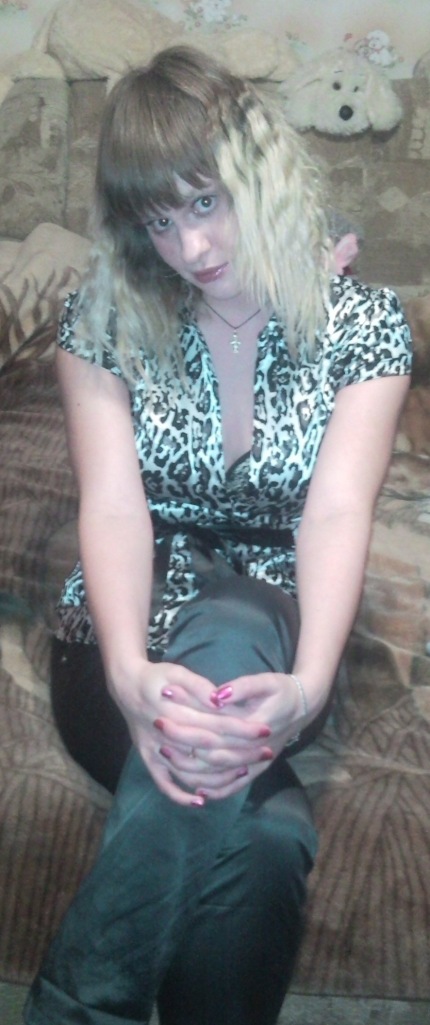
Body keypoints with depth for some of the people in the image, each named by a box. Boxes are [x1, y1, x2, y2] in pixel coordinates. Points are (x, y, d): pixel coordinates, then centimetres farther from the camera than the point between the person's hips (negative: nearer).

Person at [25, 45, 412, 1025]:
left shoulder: (363, 325, -2)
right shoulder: (105, 316, 0)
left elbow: (338, 511, -16)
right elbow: (113, 505, -13)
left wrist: (308, 686, -36)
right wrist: (130, 673, -34)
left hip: (269, 634, 0)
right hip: (131, 642, 0)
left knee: (223, 621, -39)